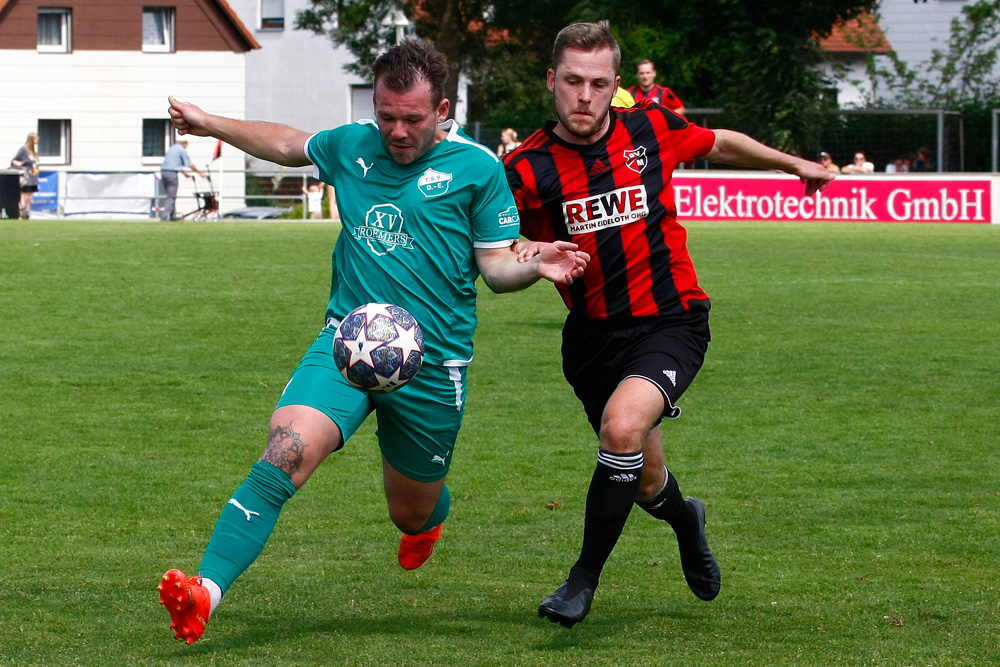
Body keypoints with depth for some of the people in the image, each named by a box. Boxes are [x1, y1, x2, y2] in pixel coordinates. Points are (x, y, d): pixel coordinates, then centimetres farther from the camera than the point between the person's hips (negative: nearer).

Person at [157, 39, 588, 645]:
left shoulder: (478, 167, -3)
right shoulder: (352, 146, 7)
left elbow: (496, 265, 1)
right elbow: (289, 144, 28)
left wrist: (536, 266, -19)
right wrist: (212, 125, 28)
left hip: (432, 362, -1)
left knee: (412, 512, 15)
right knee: (285, 453, -25)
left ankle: (428, 517, 57)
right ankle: (207, 590, -36)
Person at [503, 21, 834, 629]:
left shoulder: (651, 129, -5)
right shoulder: (526, 169, -8)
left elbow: (721, 144, 16)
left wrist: (795, 164, 28)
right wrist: (526, 256, -25)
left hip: (671, 321, -2)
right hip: (593, 335, 2)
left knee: (623, 424, -30)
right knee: (646, 483, 12)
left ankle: (585, 578, -14)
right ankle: (686, 520, 52)